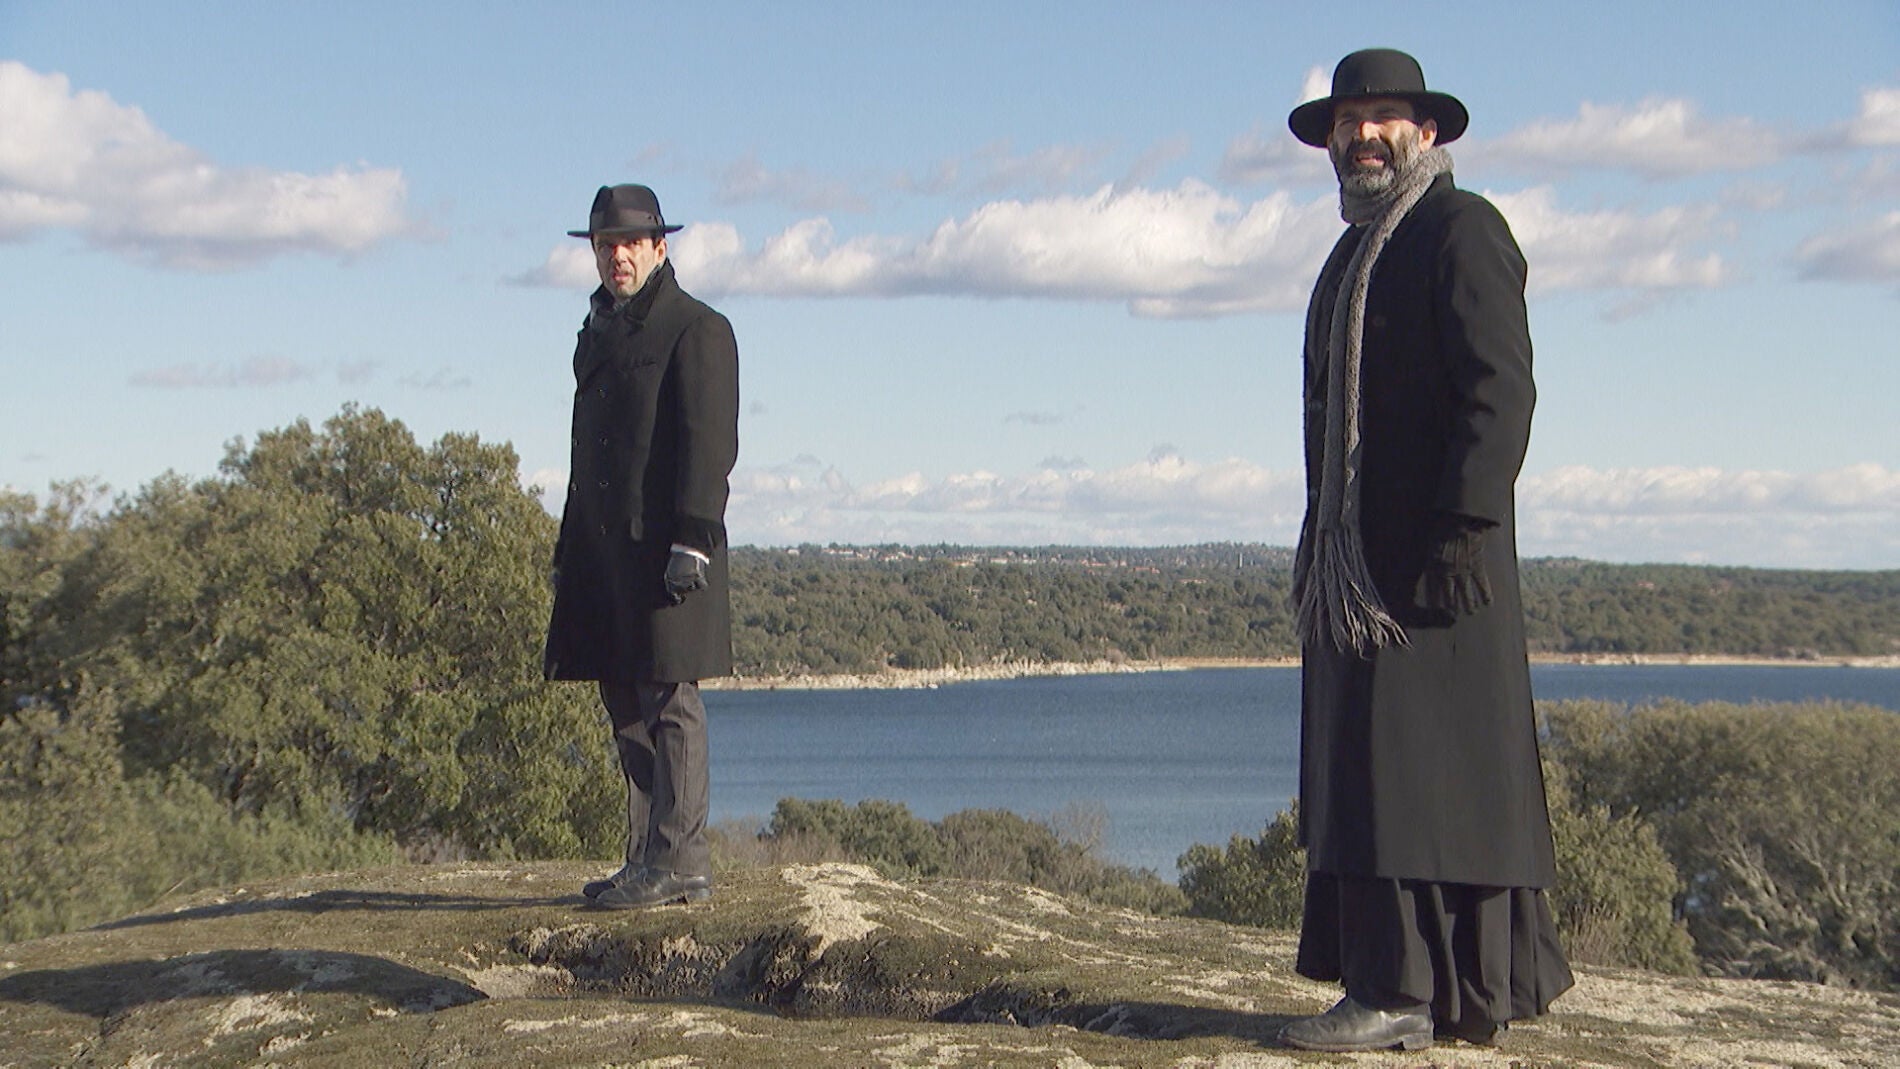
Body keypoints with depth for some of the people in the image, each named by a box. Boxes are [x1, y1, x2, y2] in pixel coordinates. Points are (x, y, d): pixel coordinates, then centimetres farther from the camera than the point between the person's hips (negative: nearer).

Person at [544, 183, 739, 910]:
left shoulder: (698, 330, -4)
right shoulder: (598, 333, 21)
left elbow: (710, 443, -12)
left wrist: (691, 539, -19)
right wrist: (570, 547, 19)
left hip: (665, 547, -8)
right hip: (605, 549, 8)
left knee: (669, 701, -7)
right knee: (627, 709, 9)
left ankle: (678, 863, -4)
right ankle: (649, 860, 15)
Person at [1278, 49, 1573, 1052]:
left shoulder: (1463, 229, -4)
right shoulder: (1351, 257, 23)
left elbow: (1500, 390, -14)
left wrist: (1461, 528, -21)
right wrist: (1318, 547, 18)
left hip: (1432, 557, -9)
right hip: (1353, 571, 9)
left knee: (1421, 767, -10)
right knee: (1358, 771, 7)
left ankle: (1405, 993, -8)